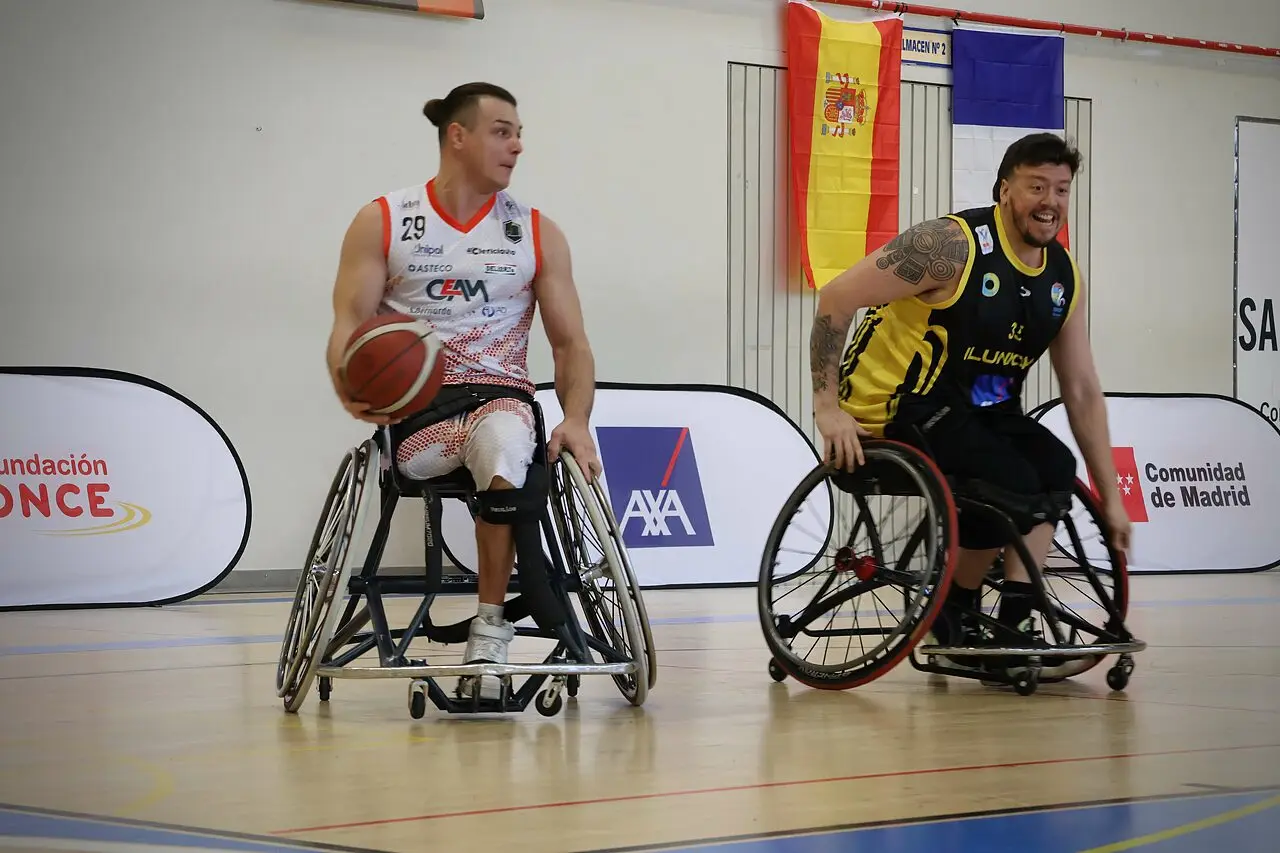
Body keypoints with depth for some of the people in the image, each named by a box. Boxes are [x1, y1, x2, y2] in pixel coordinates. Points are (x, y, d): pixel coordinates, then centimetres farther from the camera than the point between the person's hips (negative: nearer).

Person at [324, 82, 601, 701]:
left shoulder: (536, 233, 13)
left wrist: (576, 420, -9)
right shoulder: (382, 223, 9)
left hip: (500, 395, 1)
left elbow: (571, 342, 10)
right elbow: (349, 325, 2)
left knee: (504, 439, -37)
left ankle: (489, 634, -32)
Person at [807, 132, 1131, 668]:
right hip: (894, 403, -7)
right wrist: (829, 408, -23)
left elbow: (1082, 390, 9)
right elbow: (836, 299, -20)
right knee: (1011, 482, -25)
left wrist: (1110, 497, 7)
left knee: (1056, 469, -16)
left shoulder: (1064, 278, 3)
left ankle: (1013, 624, -8)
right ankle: (952, 613, -3)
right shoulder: (954, 245, -19)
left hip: (975, 405, 8)